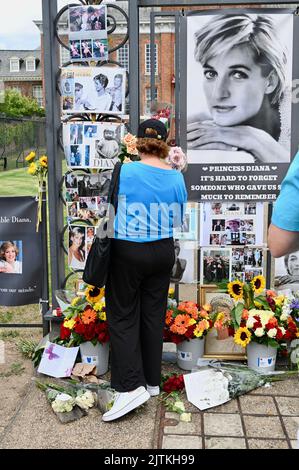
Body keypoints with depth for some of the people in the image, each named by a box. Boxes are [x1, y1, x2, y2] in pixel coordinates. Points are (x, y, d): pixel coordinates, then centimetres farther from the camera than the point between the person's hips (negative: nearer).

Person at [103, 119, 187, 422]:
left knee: (123, 317, 5)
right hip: (163, 252, 4)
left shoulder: (124, 172, -14)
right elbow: (179, 220, 7)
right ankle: (152, 381, 23)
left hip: (128, 252, -4)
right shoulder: (176, 178, -3)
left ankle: (131, 386, -1)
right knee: (153, 315, 13)